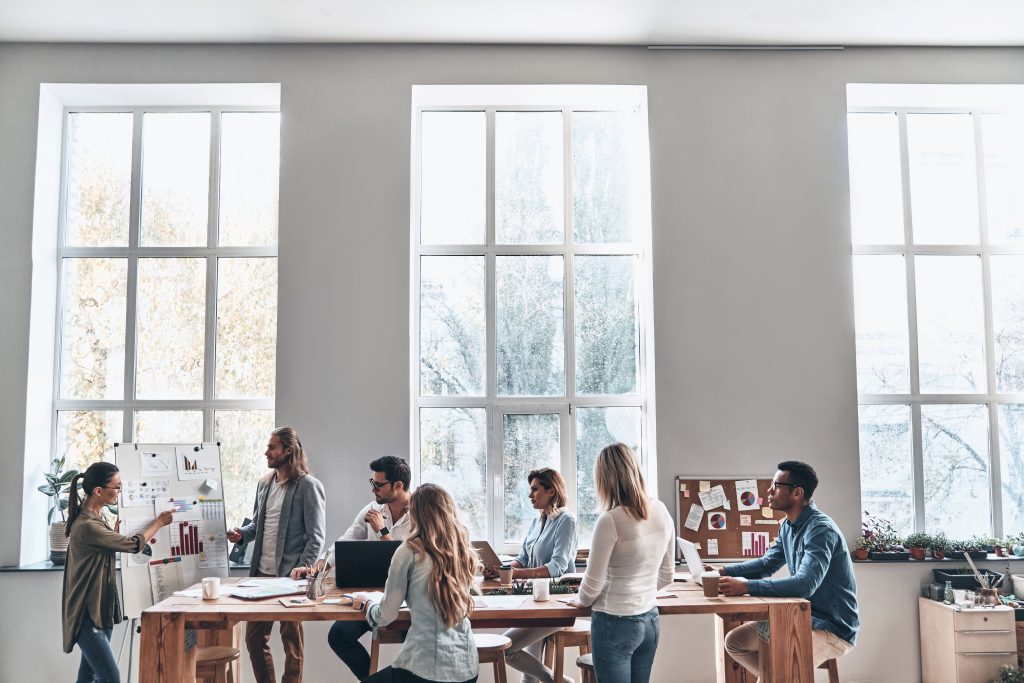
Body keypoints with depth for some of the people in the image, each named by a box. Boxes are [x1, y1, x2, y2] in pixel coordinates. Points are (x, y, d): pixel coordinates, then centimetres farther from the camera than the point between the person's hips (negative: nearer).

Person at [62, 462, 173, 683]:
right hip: (86, 614, -10)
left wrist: (115, 534, 6)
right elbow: (133, 545, -16)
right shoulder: (87, 526, -23)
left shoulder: (94, 517, 9)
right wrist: (159, 522, -2)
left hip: (99, 609, 10)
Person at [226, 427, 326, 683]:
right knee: (254, 637, 13)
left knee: (291, 640, 5)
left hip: (289, 576, -7)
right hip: (261, 573, 7)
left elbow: (315, 537, -11)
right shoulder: (264, 484, 11)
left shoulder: (308, 486, -10)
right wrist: (242, 532, 0)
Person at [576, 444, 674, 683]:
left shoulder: (610, 521, -20)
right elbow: (666, 576, 12)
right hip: (650, 621, 6)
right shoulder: (661, 512, 1)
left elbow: (592, 585, -12)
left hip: (615, 624, -6)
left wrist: (583, 601, 8)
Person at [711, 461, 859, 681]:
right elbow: (767, 564, 18)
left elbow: (805, 584, -34)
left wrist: (746, 586, -38)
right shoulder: (787, 526, 6)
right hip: (801, 616, 9)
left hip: (832, 628, -9)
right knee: (734, 641, 7)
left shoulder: (820, 529, -22)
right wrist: (723, 571, 4)